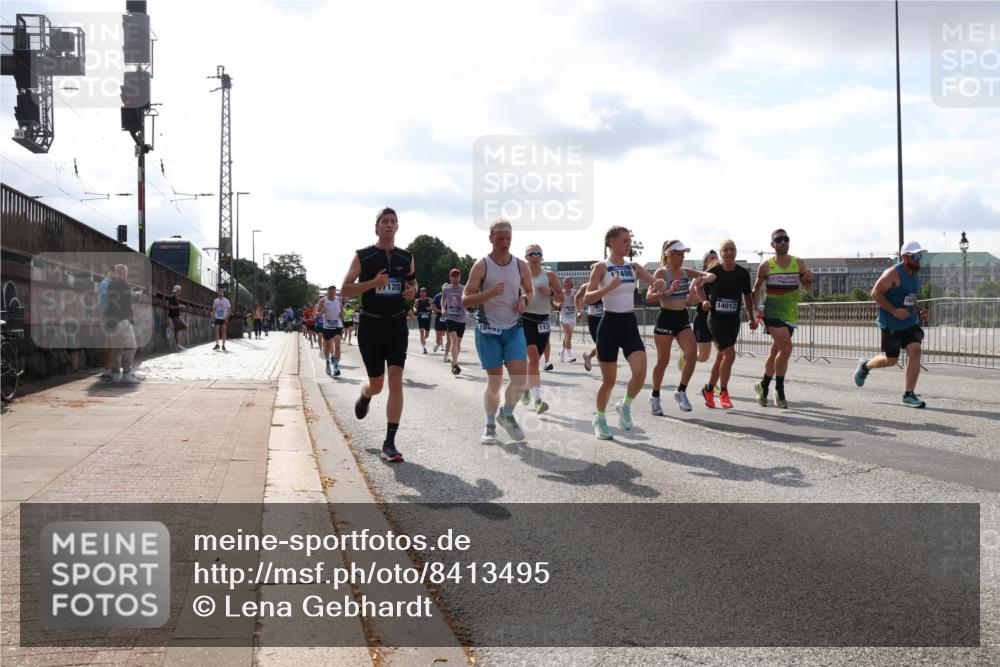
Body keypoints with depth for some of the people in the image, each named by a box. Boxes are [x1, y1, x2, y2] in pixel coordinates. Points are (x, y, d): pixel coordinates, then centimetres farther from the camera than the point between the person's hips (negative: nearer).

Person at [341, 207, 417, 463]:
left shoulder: (406, 258, 6)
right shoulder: (362, 256, -3)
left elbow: (413, 282, 22)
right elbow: (345, 290, -5)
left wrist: (412, 292, -2)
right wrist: (373, 282, -20)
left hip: (397, 325, 2)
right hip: (370, 325, -1)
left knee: (395, 380, -12)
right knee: (376, 385, 6)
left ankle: (389, 444, -9)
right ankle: (364, 396, 47)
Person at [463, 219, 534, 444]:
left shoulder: (521, 266, 4)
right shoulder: (481, 266, -6)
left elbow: (530, 291, 21)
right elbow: (465, 300, -9)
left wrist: (524, 299, -3)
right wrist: (490, 293, -24)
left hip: (514, 328, 3)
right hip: (488, 330, -3)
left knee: (520, 378, -10)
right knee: (495, 381, 0)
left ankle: (507, 414, 16)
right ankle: (490, 424, 19)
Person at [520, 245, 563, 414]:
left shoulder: (549, 275, 4)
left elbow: (561, 298, 5)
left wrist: (550, 293, -14)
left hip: (543, 321, 3)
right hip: (526, 319, -3)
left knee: (535, 358, 12)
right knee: (533, 357, -18)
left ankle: (526, 387, 39)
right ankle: (537, 400, -22)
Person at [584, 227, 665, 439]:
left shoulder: (633, 266, 8)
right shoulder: (601, 267, -7)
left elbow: (657, 283, 8)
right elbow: (587, 298, -14)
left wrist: (660, 284, -16)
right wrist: (609, 287, -29)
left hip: (630, 324, 4)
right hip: (610, 325, -4)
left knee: (640, 372, -14)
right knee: (609, 379, 3)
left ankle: (625, 406, 13)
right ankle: (600, 419, 25)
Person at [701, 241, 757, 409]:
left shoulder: (743, 273, 3)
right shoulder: (713, 272, -7)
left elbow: (747, 296, 14)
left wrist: (752, 318, 13)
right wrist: (704, 301, -15)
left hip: (733, 320, 4)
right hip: (716, 318, -4)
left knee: (721, 357, 11)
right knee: (730, 354, -17)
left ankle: (708, 390, 28)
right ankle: (723, 393, -4)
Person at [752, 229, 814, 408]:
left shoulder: (799, 264, 4)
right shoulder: (765, 266, -2)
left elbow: (807, 289, 7)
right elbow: (755, 289, 10)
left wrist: (809, 280, -14)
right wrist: (756, 309, 1)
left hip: (790, 314, 4)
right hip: (772, 312, -4)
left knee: (776, 353, 13)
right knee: (786, 348, -20)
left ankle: (763, 386, 32)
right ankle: (779, 389, -6)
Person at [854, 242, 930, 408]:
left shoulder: (916, 275, 12)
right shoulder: (893, 273, -14)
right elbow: (876, 293, -18)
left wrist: (919, 311, 6)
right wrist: (894, 310, -25)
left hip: (910, 323, 7)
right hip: (891, 325, -7)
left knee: (916, 351, -10)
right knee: (891, 360, 3)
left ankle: (909, 394, -4)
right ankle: (865, 366, 36)